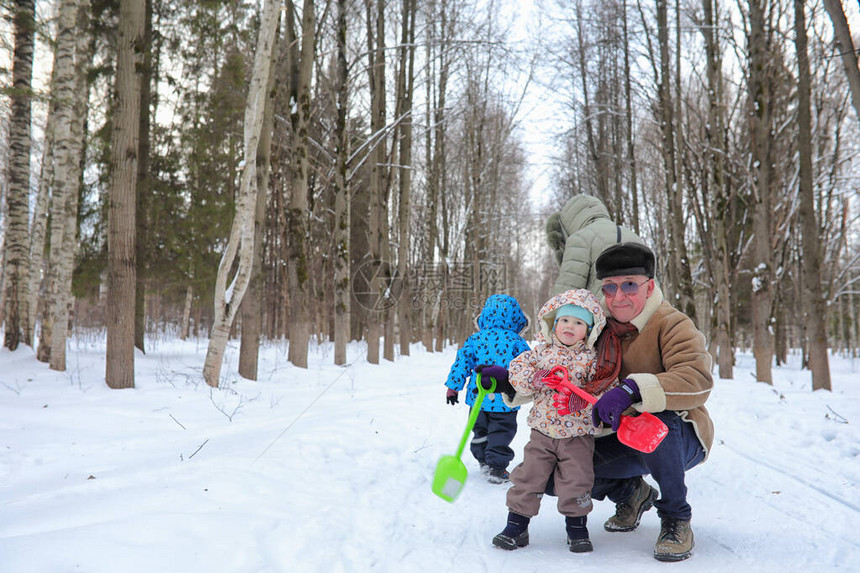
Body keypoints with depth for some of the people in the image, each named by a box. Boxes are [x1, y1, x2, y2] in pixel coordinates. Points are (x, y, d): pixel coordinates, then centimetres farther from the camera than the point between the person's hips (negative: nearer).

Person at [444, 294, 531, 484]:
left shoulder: (475, 339, -2)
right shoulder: (517, 342, -7)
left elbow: (462, 362, -1)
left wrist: (452, 387, 6)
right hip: (505, 401, -3)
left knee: (480, 431, 22)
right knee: (501, 433, 9)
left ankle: (483, 461, 31)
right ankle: (496, 468, 7)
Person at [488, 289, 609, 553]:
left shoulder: (592, 358, -1)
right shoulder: (542, 351, 3)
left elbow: (603, 387, -5)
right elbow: (517, 368, 1)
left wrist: (585, 399, -23)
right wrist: (535, 378, -18)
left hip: (578, 433, -1)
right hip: (542, 431, 1)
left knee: (577, 479, -2)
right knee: (529, 475, 2)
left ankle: (577, 526, 19)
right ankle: (517, 525, 15)